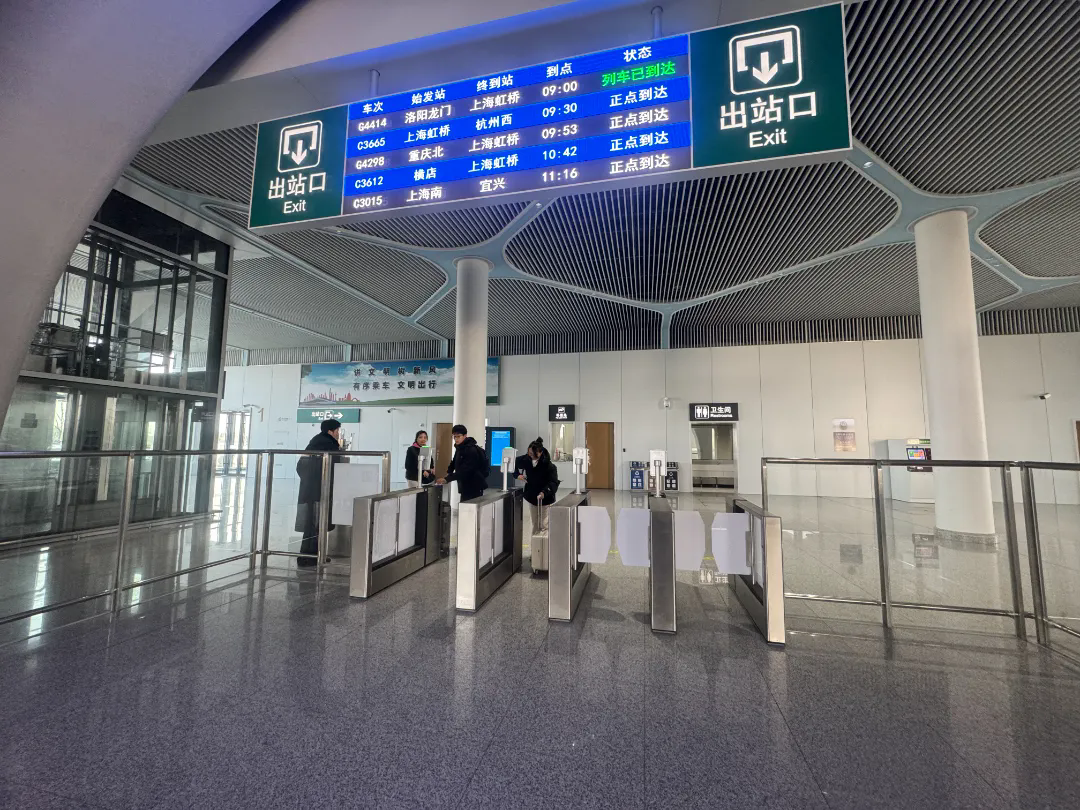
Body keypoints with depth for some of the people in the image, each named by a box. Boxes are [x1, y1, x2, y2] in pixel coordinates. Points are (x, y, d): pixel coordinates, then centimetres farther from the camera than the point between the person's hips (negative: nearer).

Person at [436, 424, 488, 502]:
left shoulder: (472, 450, -19)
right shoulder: (459, 448, 9)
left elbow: (464, 470, -27)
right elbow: (454, 462, 24)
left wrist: (447, 479, -31)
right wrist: (448, 473, 7)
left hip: (474, 487, -8)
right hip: (465, 487, 8)